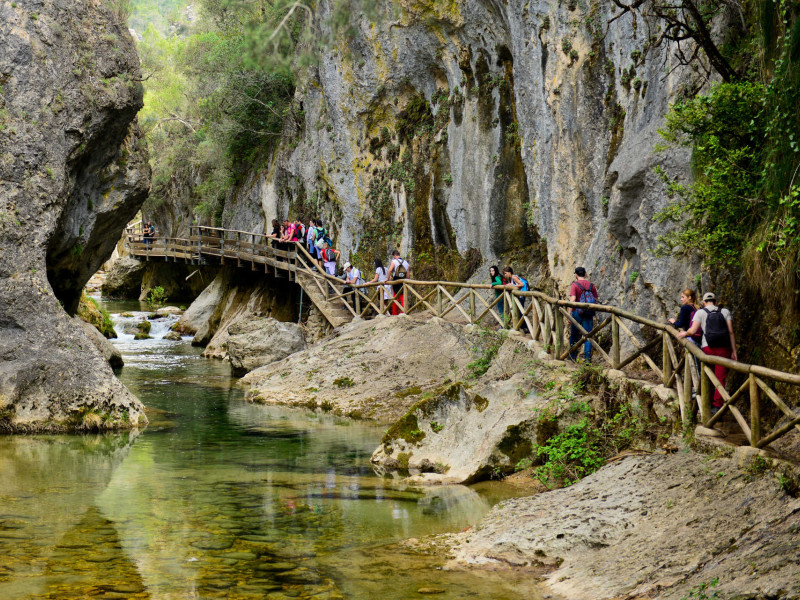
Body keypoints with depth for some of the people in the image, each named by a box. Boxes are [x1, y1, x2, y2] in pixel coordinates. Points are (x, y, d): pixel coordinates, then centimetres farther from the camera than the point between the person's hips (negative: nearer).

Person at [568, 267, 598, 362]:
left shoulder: (575, 285, -7)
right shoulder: (591, 285, 5)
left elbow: (572, 300, -17)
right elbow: (595, 300, 6)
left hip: (577, 312, -2)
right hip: (589, 314, 2)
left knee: (574, 335, 13)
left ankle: (573, 356, 22)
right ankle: (587, 356, -11)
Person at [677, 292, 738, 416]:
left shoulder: (700, 313, 5)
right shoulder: (725, 312, 11)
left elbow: (693, 331, -7)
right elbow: (731, 332, 4)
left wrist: (684, 333, 15)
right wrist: (734, 351, 6)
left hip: (708, 349, -1)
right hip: (724, 349, 1)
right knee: (720, 378, -1)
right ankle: (717, 406, -11)